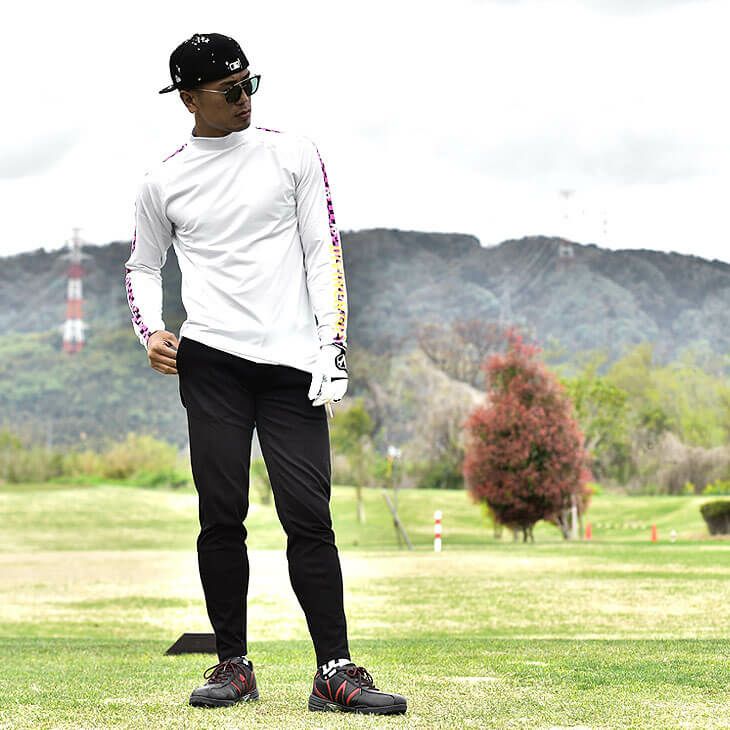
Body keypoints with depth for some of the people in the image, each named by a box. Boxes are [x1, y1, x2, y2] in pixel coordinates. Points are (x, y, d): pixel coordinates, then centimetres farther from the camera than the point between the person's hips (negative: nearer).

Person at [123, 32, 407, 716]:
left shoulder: (293, 153, 7)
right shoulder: (162, 181, 9)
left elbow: (323, 252, 5)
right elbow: (142, 266, 20)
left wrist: (334, 346, -4)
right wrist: (150, 332, 1)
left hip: (293, 363, 0)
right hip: (210, 362, 1)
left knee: (309, 515, -6)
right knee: (221, 516, -2)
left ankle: (335, 672, -5)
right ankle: (232, 665, 9)